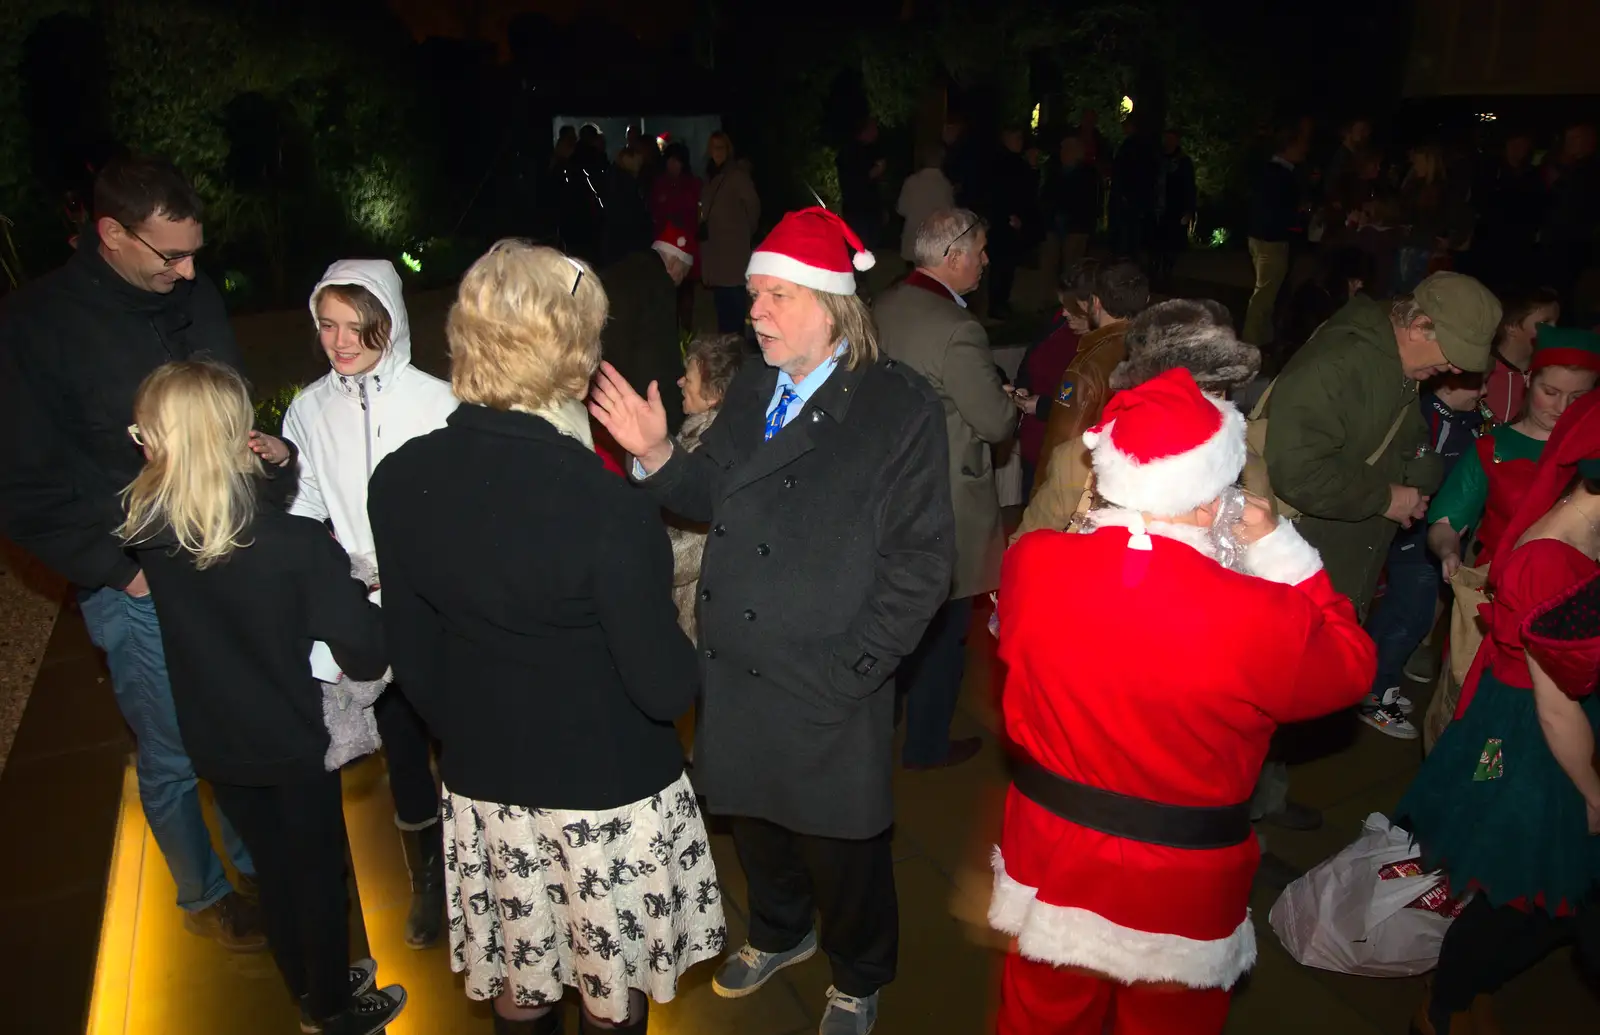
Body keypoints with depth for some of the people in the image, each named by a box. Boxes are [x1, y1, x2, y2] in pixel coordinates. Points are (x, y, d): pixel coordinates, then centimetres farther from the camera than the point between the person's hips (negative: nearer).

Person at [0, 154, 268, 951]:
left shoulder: (196, 295, 1)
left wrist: (256, 447, -4)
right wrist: (118, 566, -14)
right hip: (137, 587, -4)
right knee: (169, 757, 11)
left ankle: (259, 862, 40)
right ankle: (204, 896, 34)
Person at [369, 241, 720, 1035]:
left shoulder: (399, 482, -10)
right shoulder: (609, 506, -28)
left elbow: (412, 656, 1)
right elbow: (666, 688, -20)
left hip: (482, 785, 5)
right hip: (609, 791, -4)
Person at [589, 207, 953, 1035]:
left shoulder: (900, 407, -14)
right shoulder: (751, 390, 5)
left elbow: (922, 559, -15)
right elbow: (713, 497, 7)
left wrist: (852, 667, -17)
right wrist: (657, 455, -11)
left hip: (828, 689, -5)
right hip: (736, 673, 6)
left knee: (840, 845, 15)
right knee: (752, 818, 24)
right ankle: (781, 933, 55)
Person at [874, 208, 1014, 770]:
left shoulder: (884, 307, -1)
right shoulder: (956, 329, -27)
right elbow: (997, 423, -20)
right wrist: (1013, 404, 4)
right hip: (945, 502, -8)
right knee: (942, 624, 10)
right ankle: (926, 744, 26)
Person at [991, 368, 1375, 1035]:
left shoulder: (1029, 562, -21)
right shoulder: (1263, 618, -30)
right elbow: (1351, 667, -8)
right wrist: (1277, 546, -6)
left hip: (1050, 859, 3)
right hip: (1179, 889, -2)